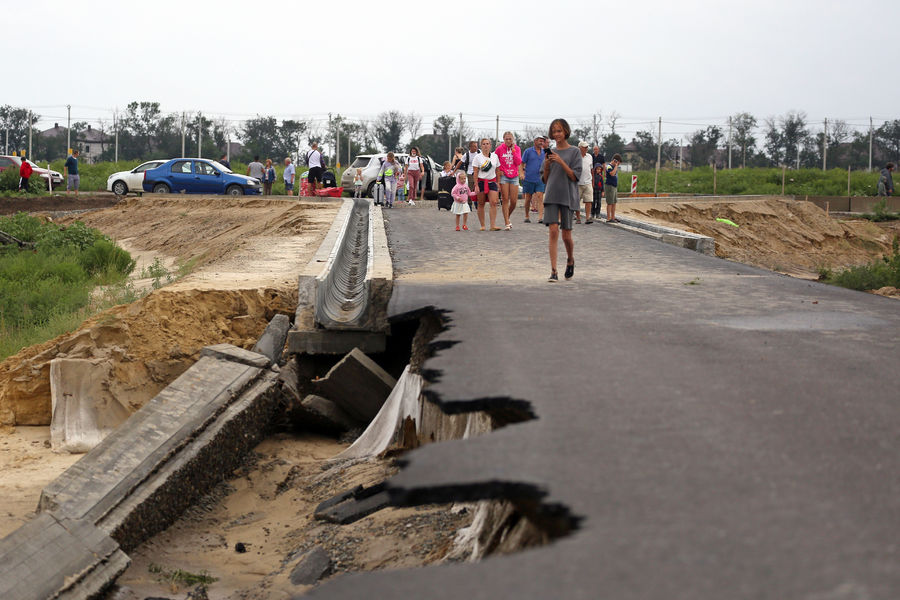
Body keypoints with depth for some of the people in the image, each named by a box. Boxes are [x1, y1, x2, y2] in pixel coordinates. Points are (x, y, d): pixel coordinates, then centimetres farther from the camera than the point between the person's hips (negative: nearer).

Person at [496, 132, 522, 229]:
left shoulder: (517, 148, 4)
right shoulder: (499, 149, -1)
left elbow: (518, 162, -6)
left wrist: (513, 150, -9)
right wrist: (499, 170, -3)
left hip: (514, 176, 2)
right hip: (504, 176, -2)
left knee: (514, 201, 0)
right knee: (505, 200, -5)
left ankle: (508, 216, 26)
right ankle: (507, 223, -3)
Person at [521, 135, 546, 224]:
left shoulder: (544, 153, 12)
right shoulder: (528, 151, 2)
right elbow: (522, 163, 2)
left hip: (540, 179, 2)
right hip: (529, 179, -2)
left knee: (540, 197, -12)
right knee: (528, 198, 5)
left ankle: (540, 217, -18)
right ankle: (527, 216, 20)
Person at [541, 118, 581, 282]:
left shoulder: (574, 152, 2)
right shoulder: (550, 153, 13)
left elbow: (575, 176, -6)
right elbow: (545, 179, 14)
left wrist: (561, 162, -15)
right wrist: (546, 166, -4)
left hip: (567, 196, -2)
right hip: (551, 195, 2)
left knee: (566, 234, 2)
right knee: (553, 231, -10)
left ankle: (570, 260, 32)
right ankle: (553, 271, -12)